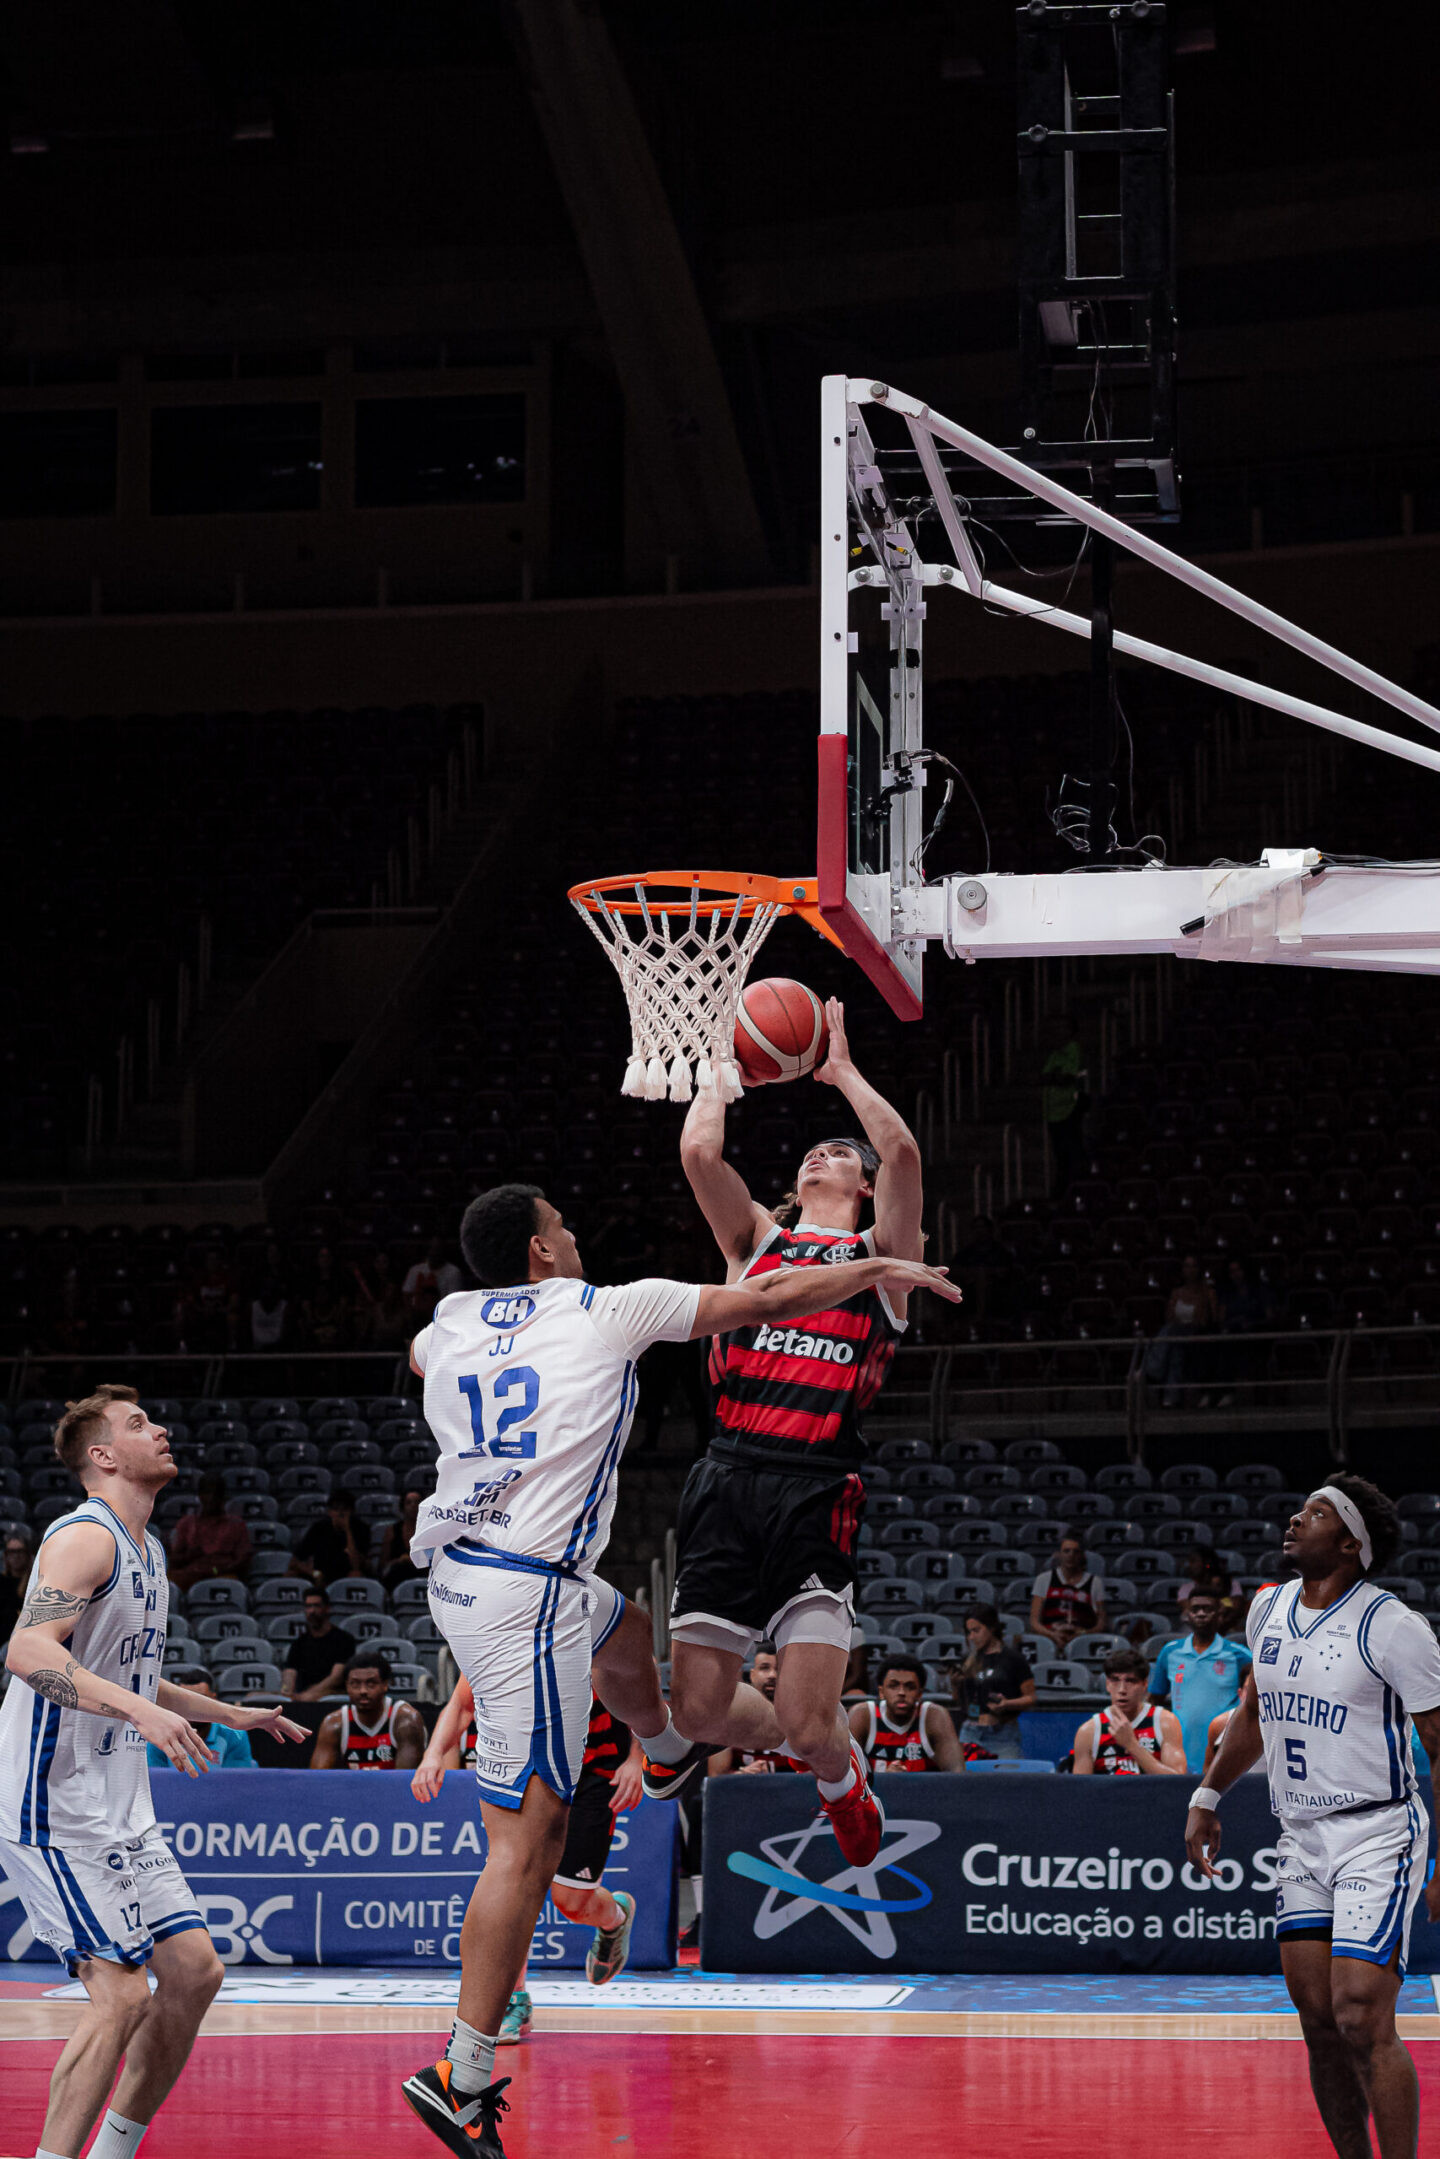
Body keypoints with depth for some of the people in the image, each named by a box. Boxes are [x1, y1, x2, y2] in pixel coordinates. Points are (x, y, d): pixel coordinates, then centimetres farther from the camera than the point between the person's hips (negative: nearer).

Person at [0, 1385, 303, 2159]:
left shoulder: (147, 1550, 17)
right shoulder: (85, 1537, -14)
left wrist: (230, 1714, 34)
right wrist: (140, 1709, -39)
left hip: (120, 1810, 10)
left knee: (194, 1972, 7)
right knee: (122, 1994, -16)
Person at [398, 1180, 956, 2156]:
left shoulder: (449, 1323, 11)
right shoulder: (606, 1311, -5)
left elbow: (419, 1360, 38)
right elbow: (768, 1300, 0)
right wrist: (881, 1269, 14)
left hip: (457, 1567, 8)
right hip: (528, 1592, -8)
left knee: (624, 1631, 37)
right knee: (528, 1839, -8)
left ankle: (673, 1742, 68)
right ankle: (462, 2078, -11)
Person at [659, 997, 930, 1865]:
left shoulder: (880, 1254, 12)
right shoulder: (756, 1237, 20)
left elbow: (903, 1151, -4)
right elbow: (700, 1153, 4)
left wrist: (842, 1070, 8)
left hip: (816, 1491, -3)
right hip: (728, 1480, 3)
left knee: (810, 1725, -10)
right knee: (698, 1709, -1)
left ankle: (840, 1773, 26)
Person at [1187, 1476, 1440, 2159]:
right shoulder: (1268, 1609, 8)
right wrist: (1207, 1796, 22)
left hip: (1379, 1835, -7)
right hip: (1300, 1840, 7)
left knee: (1362, 2023, -16)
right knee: (1319, 2024, 5)